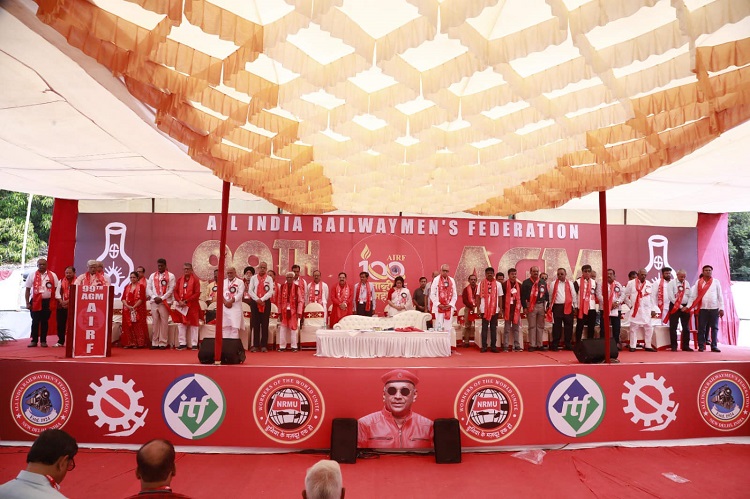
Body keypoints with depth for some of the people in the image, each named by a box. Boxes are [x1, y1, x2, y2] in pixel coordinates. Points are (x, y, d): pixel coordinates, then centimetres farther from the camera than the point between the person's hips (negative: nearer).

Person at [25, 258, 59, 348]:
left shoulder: (52, 275, 4)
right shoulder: (32, 275, 3)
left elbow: (56, 289, 5)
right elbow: (28, 289, 4)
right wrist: (27, 303, -2)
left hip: (47, 301, 1)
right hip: (35, 301, 0)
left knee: (45, 321, 7)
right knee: (35, 321, 2)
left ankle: (43, 341, 14)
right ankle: (34, 340, 9)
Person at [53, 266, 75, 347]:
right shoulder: (61, 281, 13)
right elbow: (57, 292, 6)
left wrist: (68, 301, -17)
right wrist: (61, 301, -9)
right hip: (61, 305, 4)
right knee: (60, 324, 7)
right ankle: (60, 341, 16)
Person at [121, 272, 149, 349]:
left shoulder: (141, 286, 1)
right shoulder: (126, 287, 15)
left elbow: (141, 299, -9)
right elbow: (123, 298, 6)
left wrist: (134, 307, -17)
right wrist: (128, 306, -12)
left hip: (138, 310, -4)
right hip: (127, 310, 4)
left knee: (138, 326, -4)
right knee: (128, 326, 2)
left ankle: (138, 343, -2)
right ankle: (128, 343, 6)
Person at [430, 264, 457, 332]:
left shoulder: (452, 280, 9)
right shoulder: (436, 280, -2)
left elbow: (455, 295, 10)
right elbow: (432, 294, -3)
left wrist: (450, 304, -2)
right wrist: (438, 304, -10)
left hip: (449, 308, 3)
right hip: (439, 308, -3)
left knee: (448, 327, 4)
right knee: (439, 327, -5)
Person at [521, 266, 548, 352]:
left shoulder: (543, 282, 10)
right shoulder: (526, 282, -1)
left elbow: (546, 294, 12)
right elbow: (523, 296, -3)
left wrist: (547, 305, 6)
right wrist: (524, 307, -9)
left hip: (541, 305, 4)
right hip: (530, 306, -4)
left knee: (540, 326, 7)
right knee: (532, 326, 0)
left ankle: (540, 345, 14)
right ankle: (532, 345, 4)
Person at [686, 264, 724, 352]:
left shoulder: (716, 282, 5)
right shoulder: (698, 282, 4)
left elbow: (720, 296, 4)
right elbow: (693, 295, 3)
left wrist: (721, 308, 0)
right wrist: (688, 306, -3)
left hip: (714, 309, 1)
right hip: (702, 309, -1)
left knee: (714, 328, 4)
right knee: (701, 328, 2)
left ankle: (714, 346, 11)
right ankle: (701, 346, 8)